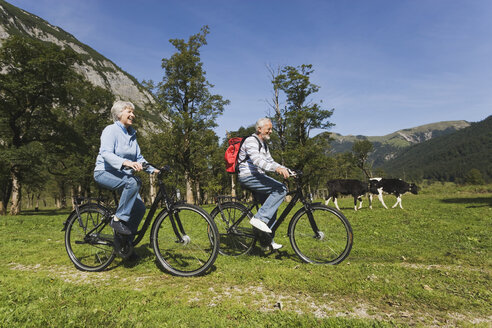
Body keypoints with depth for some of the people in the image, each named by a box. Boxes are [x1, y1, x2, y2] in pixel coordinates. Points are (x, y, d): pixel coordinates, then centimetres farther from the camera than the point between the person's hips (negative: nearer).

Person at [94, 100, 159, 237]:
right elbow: (106, 153, -24)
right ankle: (118, 219, -25)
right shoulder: (111, 130, -8)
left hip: (122, 174, 7)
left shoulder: (132, 134, 14)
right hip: (105, 172, -7)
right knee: (133, 182, -36)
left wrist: (153, 169, -3)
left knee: (140, 208, -9)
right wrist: (125, 162, -41)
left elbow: (138, 157, 13)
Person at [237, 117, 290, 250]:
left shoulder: (263, 144, 21)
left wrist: (286, 169, 7)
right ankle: (259, 218, -22)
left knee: (271, 206, 7)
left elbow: (269, 161, 21)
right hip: (248, 176, -10)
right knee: (281, 189, -22)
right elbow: (257, 160, -27)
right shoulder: (251, 141, -11)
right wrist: (277, 168, -41)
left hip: (257, 177, 10)